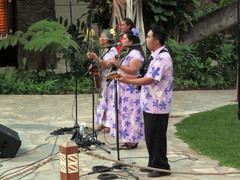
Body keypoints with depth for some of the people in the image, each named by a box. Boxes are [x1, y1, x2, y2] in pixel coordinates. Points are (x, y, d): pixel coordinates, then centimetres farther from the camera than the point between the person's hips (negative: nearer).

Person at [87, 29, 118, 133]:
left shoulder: (112, 50, -13)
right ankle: (102, 123, 15)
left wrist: (95, 58, -29)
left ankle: (110, 125, -4)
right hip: (102, 79, 9)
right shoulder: (104, 50, 16)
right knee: (102, 101, 9)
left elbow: (107, 65, -24)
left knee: (110, 101, -7)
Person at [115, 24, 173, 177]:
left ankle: (161, 167, 10)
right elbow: (146, 77, 17)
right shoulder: (155, 56, 14)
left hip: (158, 106, -10)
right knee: (150, 135, 17)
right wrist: (126, 77, 10)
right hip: (150, 104, 10)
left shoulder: (162, 57, -19)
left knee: (156, 136, -1)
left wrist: (127, 81, -20)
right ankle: (153, 164, 28)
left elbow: (150, 80, -24)